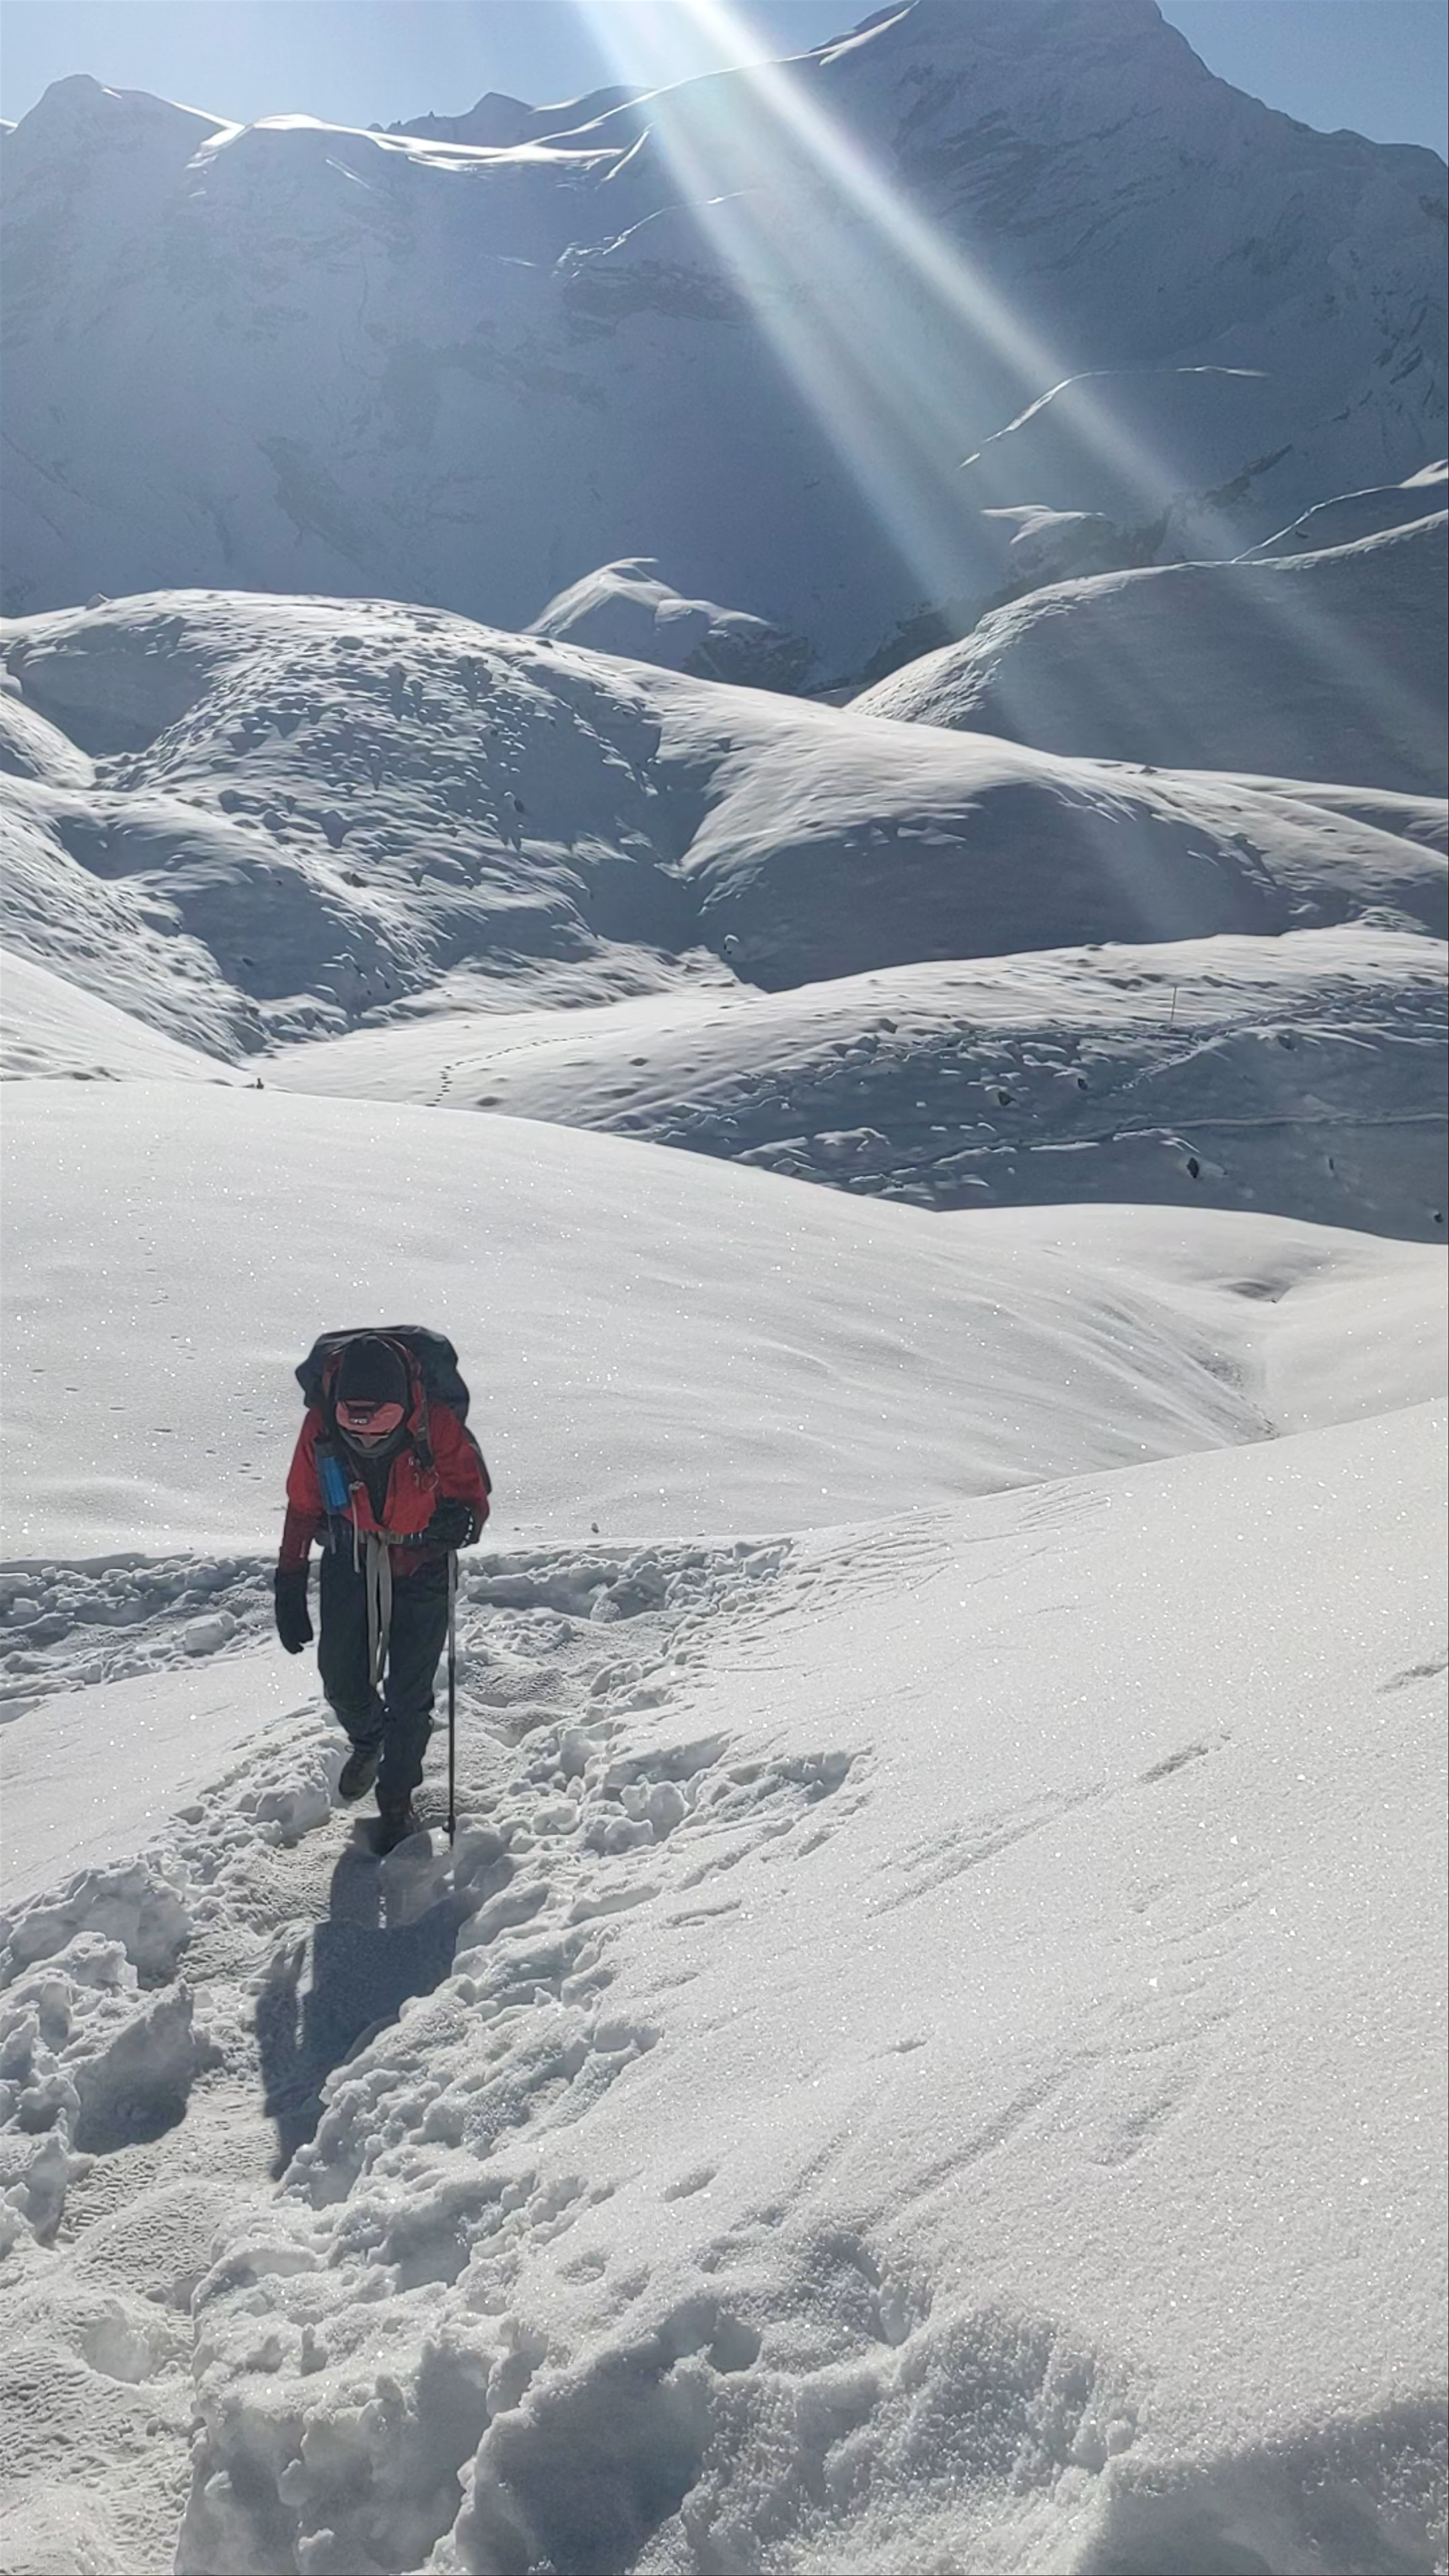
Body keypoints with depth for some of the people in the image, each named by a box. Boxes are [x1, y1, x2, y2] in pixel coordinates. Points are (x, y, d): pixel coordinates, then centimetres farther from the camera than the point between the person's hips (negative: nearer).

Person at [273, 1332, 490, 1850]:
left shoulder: (436, 1427, -27)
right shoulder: (321, 1429, -20)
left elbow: (473, 1494, -14)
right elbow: (302, 1510, -4)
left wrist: (461, 1521, -39)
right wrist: (289, 1589, 0)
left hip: (421, 1568, -2)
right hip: (350, 1567, 2)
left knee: (409, 1695, 3)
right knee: (341, 1682, 6)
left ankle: (397, 1798, 26)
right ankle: (369, 1741, 42)